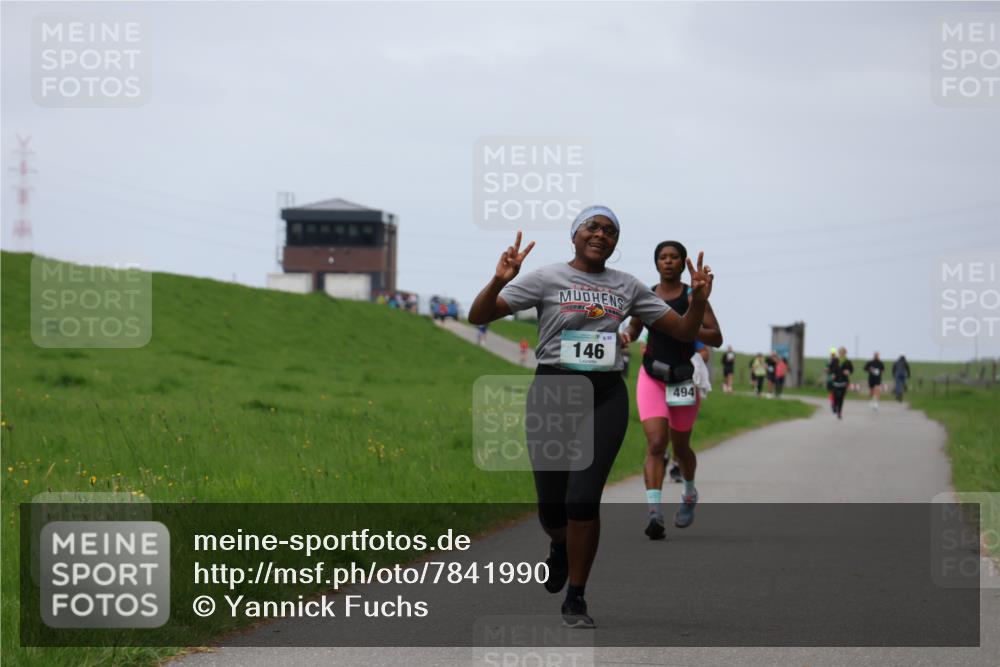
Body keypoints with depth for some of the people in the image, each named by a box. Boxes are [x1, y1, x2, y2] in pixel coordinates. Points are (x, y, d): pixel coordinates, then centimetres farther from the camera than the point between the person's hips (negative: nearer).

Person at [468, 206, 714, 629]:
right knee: (551, 503, 4)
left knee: (583, 499, -10)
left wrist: (698, 300, -7)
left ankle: (575, 600, 5)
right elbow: (478, 316, -5)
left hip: (605, 397, 1)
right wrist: (499, 281, -24)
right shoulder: (547, 278, 0)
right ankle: (560, 547, 42)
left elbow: (684, 331, 14)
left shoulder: (628, 286, 10)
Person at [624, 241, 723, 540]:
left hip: (684, 377, -1)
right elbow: (634, 329, 20)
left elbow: (716, 338, -8)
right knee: (655, 443, -16)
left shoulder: (693, 297, -3)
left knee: (680, 446, 13)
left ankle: (690, 494, 43)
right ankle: (654, 511, -26)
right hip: (652, 377, 1)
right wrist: (625, 337, -4)